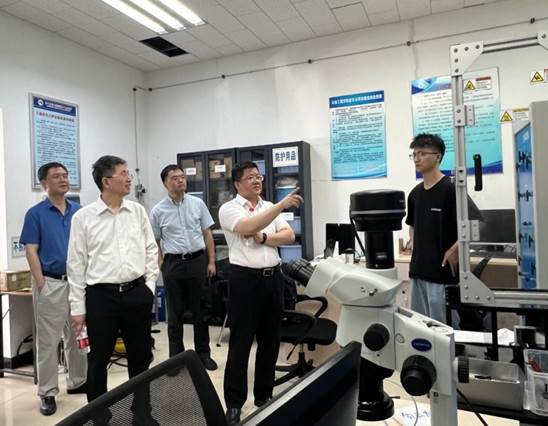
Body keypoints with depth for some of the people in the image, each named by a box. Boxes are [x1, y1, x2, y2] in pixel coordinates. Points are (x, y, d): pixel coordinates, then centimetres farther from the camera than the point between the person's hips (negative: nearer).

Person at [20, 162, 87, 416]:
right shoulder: (36, 213, -4)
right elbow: (31, 251, -7)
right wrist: (41, 284, -13)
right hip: (51, 283, -4)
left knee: (78, 336, 14)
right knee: (48, 340, 4)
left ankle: (77, 381, 28)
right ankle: (47, 392, 16)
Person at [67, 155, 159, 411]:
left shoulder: (138, 211, 4)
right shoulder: (83, 217, -5)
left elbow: (151, 250, 9)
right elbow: (76, 264, -2)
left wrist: (149, 285, 2)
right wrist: (78, 307, -2)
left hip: (137, 293, 3)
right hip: (101, 295, -2)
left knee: (141, 356, 14)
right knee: (99, 360, 10)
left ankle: (142, 411, 33)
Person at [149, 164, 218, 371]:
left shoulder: (198, 204, 3)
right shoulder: (158, 211, 0)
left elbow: (207, 234, 6)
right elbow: (154, 241, 5)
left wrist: (211, 261, 1)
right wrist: (161, 265, -6)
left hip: (198, 260, 1)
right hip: (173, 263, -1)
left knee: (200, 311, 10)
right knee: (175, 313, 9)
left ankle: (203, 354, 24)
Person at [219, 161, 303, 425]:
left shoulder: (270, 207, 13)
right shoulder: (229, 209, -4)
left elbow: (289, 236, 4)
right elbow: (249, 227, -24)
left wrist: (263, 238, -12)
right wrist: (282, 205, -28)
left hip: (273, 277, 6)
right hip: (245, 278, -5)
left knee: (270, 340, 13)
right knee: (241, 343, 3)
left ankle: (264, 395, 30)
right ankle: (234, 403, 16)